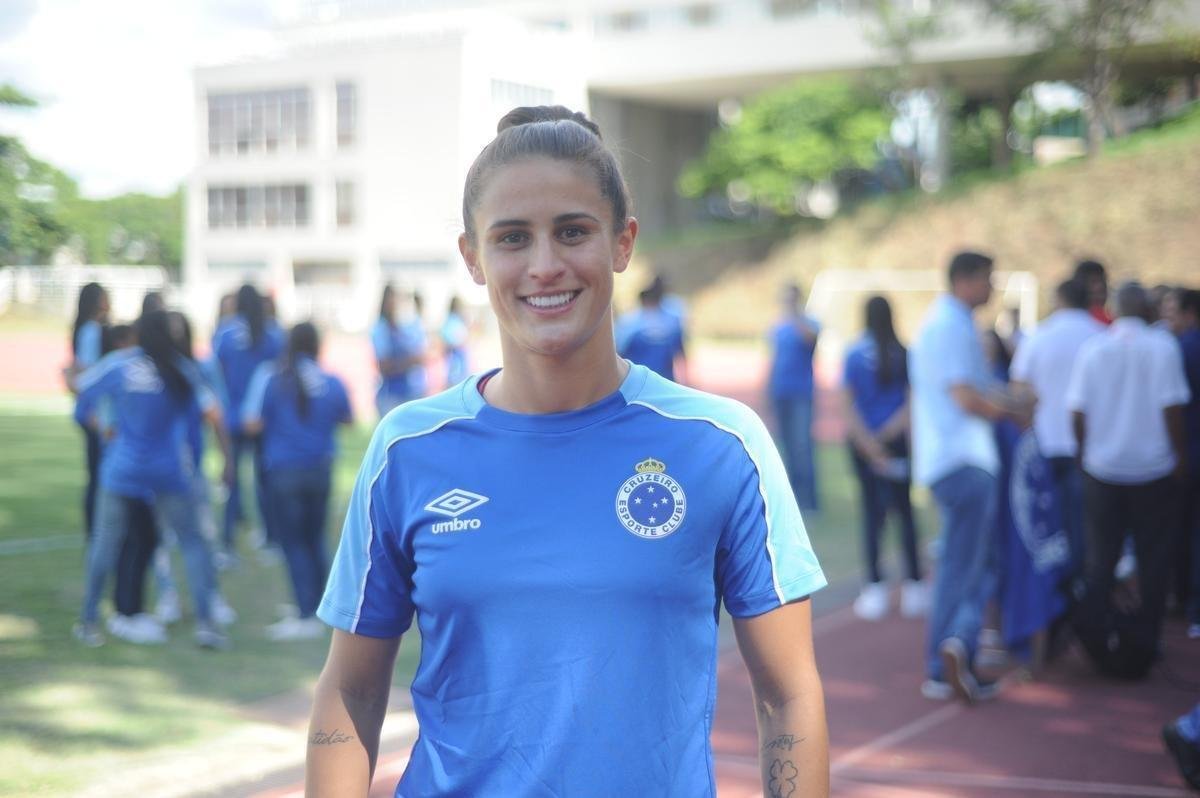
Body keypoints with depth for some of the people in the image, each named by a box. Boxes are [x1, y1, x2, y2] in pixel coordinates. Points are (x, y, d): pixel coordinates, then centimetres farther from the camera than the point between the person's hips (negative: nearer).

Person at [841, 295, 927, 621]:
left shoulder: (854, 356, -3)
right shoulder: (904, 355, -3)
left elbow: (848, 404, -8)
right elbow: (913, 401, -6)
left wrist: (867, 442, -11)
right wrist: (889, 432, -3)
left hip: (863, 441, 0)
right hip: (897, 442, 0)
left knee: (872, 511, 3)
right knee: (904, 509, 9)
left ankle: (876, 587, 0)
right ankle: (913, 586, 9)